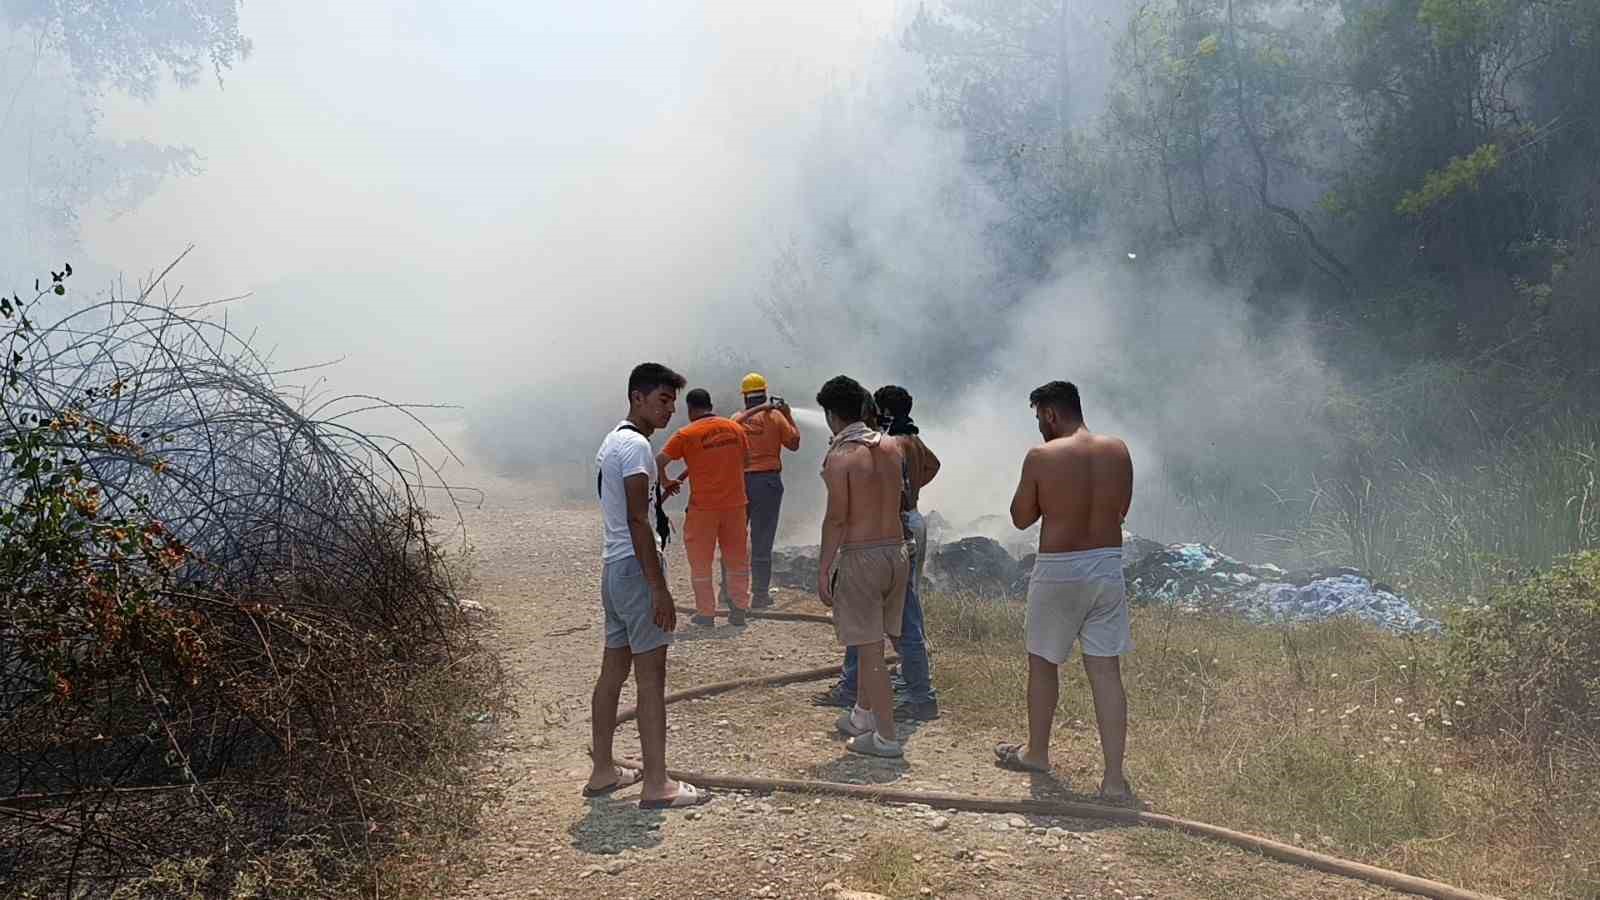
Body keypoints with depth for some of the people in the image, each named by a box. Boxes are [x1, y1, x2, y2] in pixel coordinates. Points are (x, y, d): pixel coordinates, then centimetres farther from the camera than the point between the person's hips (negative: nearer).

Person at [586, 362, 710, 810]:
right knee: (651, 675, -5)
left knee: (613, 669, 14)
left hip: (613, 567, 10)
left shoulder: (612, 441, 16)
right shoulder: (637, 446, -16)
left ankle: (603, 770, 22)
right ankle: (656, 785, -1)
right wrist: (660, 589, -21)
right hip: (635, 569, -10)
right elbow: (637, 521, -21)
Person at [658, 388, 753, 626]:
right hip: (735, 504, 4)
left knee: (701, 562, 9)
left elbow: (659, 462, -13)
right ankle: (740, 608, 16)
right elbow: (746, 458, 15)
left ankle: (706, 613, 11)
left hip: (702, 506, -3)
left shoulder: (687, 434, -10)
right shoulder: (735, 428, 3)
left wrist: (667, 482, 4)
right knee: (737, 559, 15)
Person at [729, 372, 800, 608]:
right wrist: (789, 416, 13)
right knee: (762, 539, 1)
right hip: (768, 480, -2)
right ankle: (760, 594, 4)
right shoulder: (775, 416, -4)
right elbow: (793, 443, 3)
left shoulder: (736, 418, 2)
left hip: (740, 480, 3)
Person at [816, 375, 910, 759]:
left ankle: (885, 737, 4)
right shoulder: (890, 447, 6)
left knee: (869, 648, 0)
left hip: (861, 556, -7)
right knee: (871, 643, 20)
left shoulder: (840, 456, -13)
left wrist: (823, 569, -10)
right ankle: (863, 715, 33)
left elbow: (837, 518, -15)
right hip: (897, 551, 7)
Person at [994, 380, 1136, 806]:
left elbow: (1021, 518, -3)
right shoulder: (1118, 451, 0)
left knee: (1042, 662, 16)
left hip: (1058, 571, -4)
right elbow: (1121, 510, 12)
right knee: (1106, 671, 5)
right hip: (1107, 567, 4)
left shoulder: (1041, 456, -13)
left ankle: (1036, 752, 33)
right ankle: (1115, 779, 3)